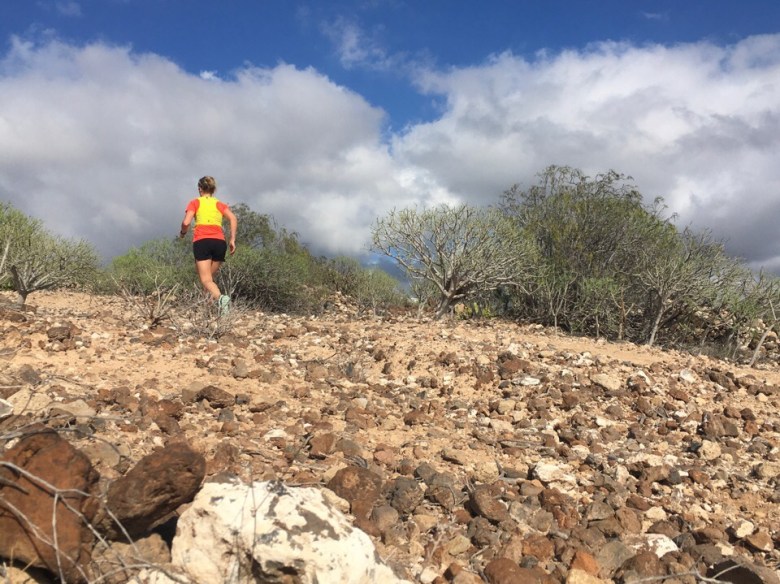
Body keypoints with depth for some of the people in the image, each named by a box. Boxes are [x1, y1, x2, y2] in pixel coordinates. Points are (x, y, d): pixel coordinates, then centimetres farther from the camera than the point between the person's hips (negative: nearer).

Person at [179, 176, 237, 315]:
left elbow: (186, 222, -1)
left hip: (201, 241, -3)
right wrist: (232, 240, 3)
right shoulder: (220, 204, 21)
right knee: (210, 277, 17)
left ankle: (220, 297, -37)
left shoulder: (195, 202, 15)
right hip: (220, 241, 3)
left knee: (206, 280, -9)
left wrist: (182, 232, 19)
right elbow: (233, 219, 2)